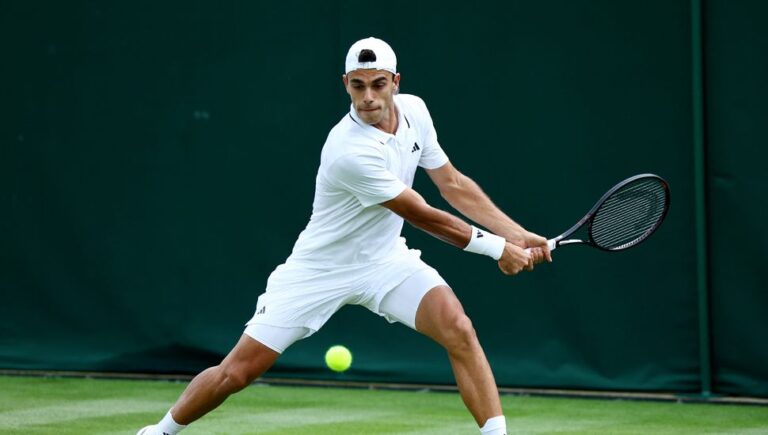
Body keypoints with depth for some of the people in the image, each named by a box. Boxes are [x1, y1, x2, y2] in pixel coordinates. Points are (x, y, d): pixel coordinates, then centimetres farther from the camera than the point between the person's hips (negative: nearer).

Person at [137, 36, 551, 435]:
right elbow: (423, 217, -23)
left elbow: (453, 184, 2)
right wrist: (496, 248, -14)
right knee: (238, 371, -1)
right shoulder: (350, 151, -31)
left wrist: (517, 235, -5)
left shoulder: (413, 110, -9)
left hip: (385, 258, 5)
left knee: (458, 329, -21)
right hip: (321, 269, -5)